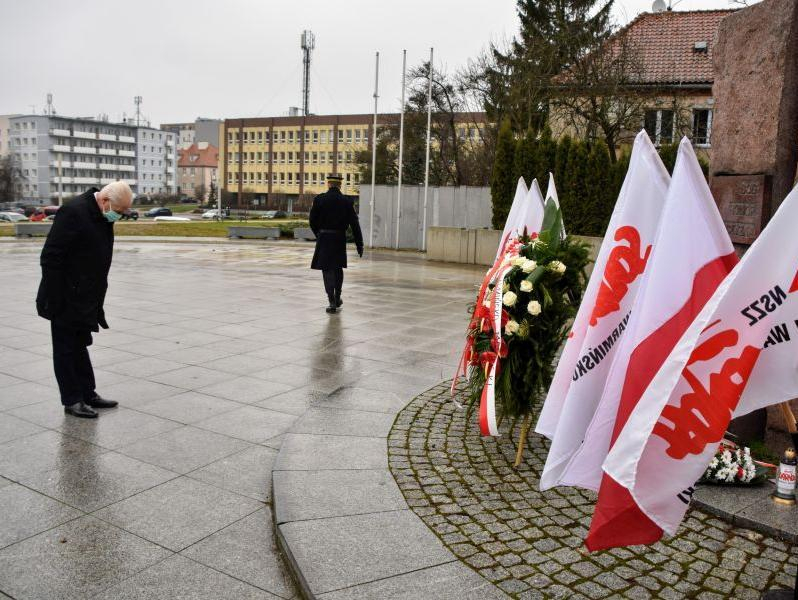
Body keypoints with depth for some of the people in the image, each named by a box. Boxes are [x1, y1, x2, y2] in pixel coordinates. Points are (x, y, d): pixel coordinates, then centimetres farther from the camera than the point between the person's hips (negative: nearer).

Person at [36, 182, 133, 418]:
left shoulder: (102, 216, 7)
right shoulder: (73, 212, -21)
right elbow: (51, 258, -22)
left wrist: (97, 300, 15)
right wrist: (54, 299, -22)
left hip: (85, 299, 9)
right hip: (66, 301, -9)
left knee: (79, 346, 16)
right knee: (66, 349, 3)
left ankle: (88, 394, 25)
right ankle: (72, 401, 12)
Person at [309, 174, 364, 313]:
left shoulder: (319, 199, -5)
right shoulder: (347, 202, -3)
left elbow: (312, 221, 1)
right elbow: (355, 225, -5)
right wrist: (359, 245, -1)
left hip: (324, 239, -2)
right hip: (340, 239, 2)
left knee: (327, 270, 0)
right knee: (338, 269, 18)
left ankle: (332, 302, -10)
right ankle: (337, 299, 28)